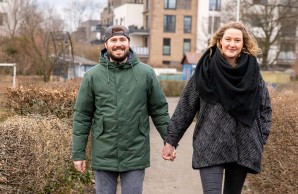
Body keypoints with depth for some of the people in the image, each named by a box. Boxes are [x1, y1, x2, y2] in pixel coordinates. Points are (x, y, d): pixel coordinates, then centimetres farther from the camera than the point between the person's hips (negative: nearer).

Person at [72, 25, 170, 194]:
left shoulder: (146, 73, 0)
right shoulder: (93, 76, 0)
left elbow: (159, 110, 5)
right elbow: (82, 116, 2)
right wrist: (79, 153, 0)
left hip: (136, 156, -1)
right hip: (104, 156, 1)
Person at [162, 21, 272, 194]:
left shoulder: (253, 72, 3)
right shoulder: (206, 70, -3)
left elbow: (265, 108, 10)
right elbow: (185, 107, 0)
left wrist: (260, 141, 2)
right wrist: (171, 140, 0)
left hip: (243, 148, 3)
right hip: (210, 146, -2)